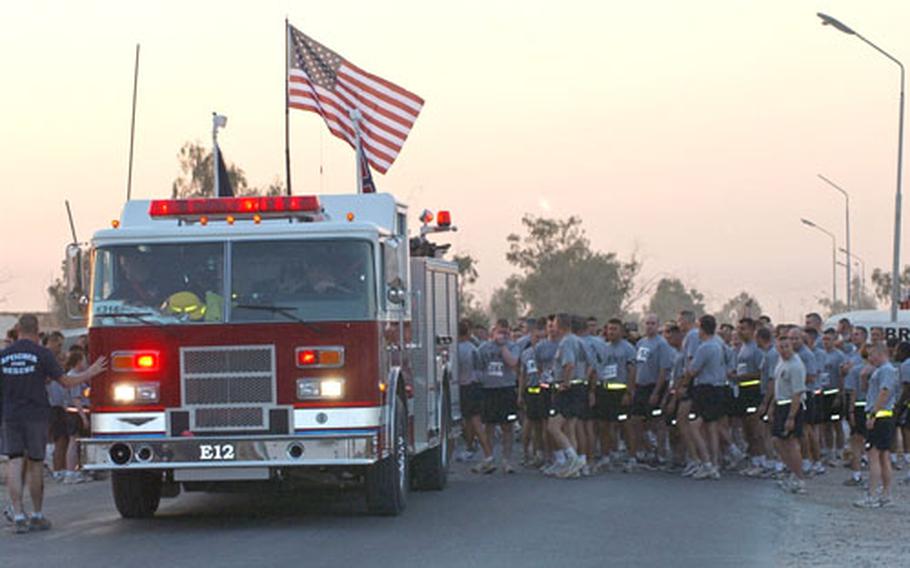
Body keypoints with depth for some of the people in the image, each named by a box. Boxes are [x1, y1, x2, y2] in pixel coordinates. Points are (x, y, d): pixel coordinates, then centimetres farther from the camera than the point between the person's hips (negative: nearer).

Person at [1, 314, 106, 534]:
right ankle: (37, 515, 17)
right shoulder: (42, 353, -6)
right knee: (35, 464, 8)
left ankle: (19, 516, -9)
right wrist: (90, 373, 9)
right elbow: (66, 381, -4)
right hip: (35, 415, -2)